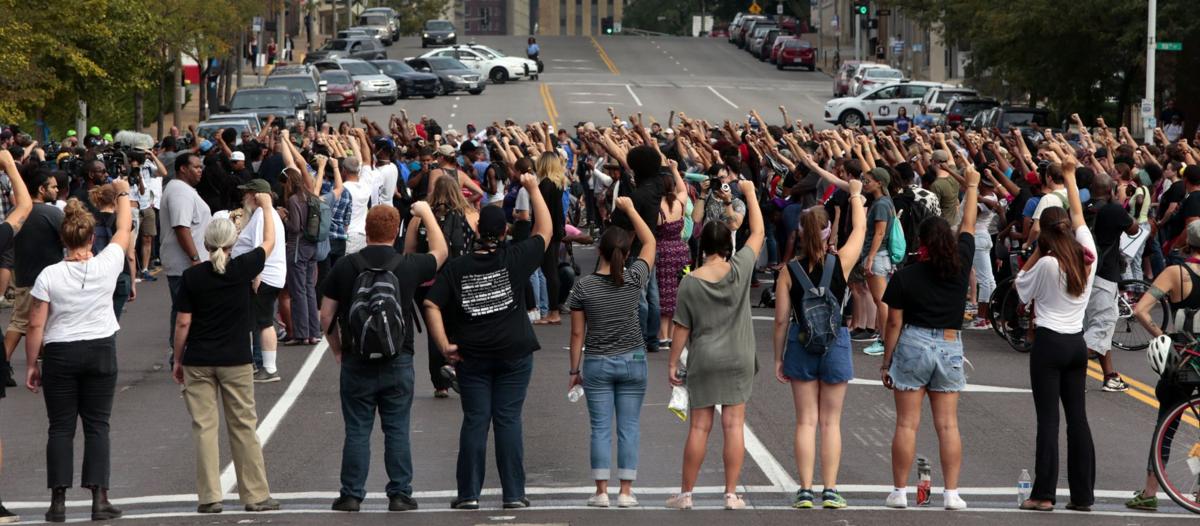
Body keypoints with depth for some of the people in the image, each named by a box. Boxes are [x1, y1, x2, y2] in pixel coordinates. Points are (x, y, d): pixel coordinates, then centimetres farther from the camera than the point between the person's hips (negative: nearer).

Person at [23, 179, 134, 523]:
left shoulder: (49, 276, -11)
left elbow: (35, 325, -8)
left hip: (60, 355, -1)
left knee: (61, 427, 5)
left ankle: (58, 501, 2)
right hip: (101, 352, 1)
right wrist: (123, 192, 26)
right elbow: (124, 229, 10)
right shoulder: (107, 265, -8)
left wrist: (31, 364, 4)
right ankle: (99, 498, -1)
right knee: (97, 426, 5)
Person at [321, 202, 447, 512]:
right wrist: (425, 213, 28)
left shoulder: (345, 267, -4)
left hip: (356, 362, 0)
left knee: (357, 431, 5)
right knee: (397, 431, 6)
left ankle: (351, 495, 8)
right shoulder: (408, 266, -4)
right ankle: (400, 494, 8)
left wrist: (338, 350, 15)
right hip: (398, 362, 0)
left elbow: (326, 316, 0)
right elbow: (440, 251, 18)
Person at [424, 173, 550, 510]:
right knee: (509, 420, 2)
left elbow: (431, 305, -8)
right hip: (514, 354, -1)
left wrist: (444, 345, -5)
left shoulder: (456, 269, -2)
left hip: (472, 356, 1)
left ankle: (469, 494, 6)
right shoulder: (515, 260, -6)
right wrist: (533, 189, 15)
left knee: (474, 422, 5)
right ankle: (514, 494, 3)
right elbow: (544, 230, 7)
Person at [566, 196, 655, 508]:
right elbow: (650, 242, 8)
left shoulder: (584, 286, -8)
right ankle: (626, 492, 4)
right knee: (629, 427, 5)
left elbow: (577, 333, -3)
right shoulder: (634, 279, -8)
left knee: (600, 428, 4)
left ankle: (601, 492, 2)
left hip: (596, 364, 0)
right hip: (632, 362, 0)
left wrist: (575, 369, 6)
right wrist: (630, 208, 14)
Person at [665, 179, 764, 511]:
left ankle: (686, 493, 12)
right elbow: (758, 232, 7)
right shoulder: (740, 269, -7)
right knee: (734, 426, 2)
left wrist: (673, 362, 7)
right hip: (739, 360, 0)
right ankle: (731, 494, 3)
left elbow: (681, 329, -3)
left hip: (704, 361, 0)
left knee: (699, 427, 4)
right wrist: (749, 193, 16)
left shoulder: (690, 282, -8)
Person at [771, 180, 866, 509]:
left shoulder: (789, 270, -8)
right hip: (835, 342, -1)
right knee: (831, 422, 7)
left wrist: (779, 358, 7)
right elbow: (860, 229, 9)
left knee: (806, 421, 7)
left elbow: (782, 320, -4)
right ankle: (830, 491, 6)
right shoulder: (841, 263, -9)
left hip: (801, 345, 1)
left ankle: (805, 491, 4)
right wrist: (855, 196, 26)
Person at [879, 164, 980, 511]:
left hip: (912, 346, -3)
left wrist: (886, 362, 4)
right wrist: (972, 185, 25)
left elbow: (894, 324, -5)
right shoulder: (960, 265, -2)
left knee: (907, 423, 1)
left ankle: (899, 491, 4)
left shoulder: (905, 277, -8)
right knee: (948, 424, 5)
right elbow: (968, 226, 13)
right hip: (950, 348, 3)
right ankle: (952, 493, 4)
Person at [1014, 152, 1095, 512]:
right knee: (1077, 417, 8)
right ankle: (1083, 493, 10)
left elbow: (1022, 290, 1)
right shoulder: (1087, 256, 1)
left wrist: (1037, 253, 2)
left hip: (1049, 344, -5)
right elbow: (1079, 216, 15)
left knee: (1048, 418, -4)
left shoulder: (1047, 264, -14)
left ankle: (1044, 494, -5)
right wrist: (1069, 176, 25)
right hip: (1077, 344, 5)